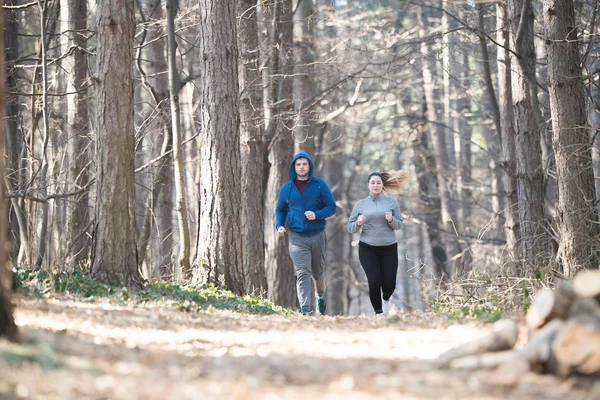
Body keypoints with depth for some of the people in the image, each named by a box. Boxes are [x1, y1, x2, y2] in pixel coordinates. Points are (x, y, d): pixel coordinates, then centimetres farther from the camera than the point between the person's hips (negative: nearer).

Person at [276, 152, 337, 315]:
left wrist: (317, 215, -19)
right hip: (297, 237, 0)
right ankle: (305, 309, -20)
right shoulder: (286, 188, 5)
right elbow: (280, 210, 17)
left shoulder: (320, 185, -1)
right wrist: (279, 225, -2)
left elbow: (332, 207, -1)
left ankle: (321, 296, 46)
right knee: (302, 273, -14)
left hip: (318, 236, 0)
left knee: (318, 272, 16)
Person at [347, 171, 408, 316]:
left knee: (389, 283, -3)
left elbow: (399, 225, 6)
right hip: (367, 249, 0)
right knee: (374, 281, -13)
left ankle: (386, 298, 35)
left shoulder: (391, 202, 6)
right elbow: (350, 227, 9)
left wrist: (391, 220, -16)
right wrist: (358, 223, -13)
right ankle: (378, 312, 5)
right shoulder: (360, 204, 7)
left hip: (389, 248, 0)